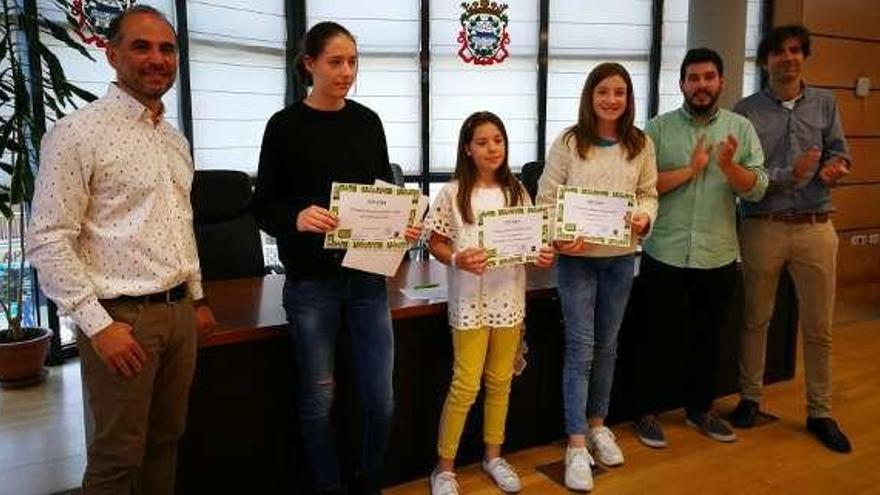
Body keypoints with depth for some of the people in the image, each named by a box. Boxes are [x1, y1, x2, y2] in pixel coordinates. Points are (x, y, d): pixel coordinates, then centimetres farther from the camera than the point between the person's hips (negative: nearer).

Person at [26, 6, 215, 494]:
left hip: (179, 312, 7)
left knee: (165, 441, 16)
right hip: (122, 317, -6)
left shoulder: (176, 139, 12)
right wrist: (97, 324, -18)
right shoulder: (77, 132, -11)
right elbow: (48, 241, -15)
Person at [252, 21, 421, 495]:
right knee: (318, 399, 8)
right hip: (311, 281, -3)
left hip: (368, 275, 3)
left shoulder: (368, 121, 7)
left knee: (380, 397, 7)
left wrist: (404, 223, -8)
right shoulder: (285, 126, -4)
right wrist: (297, 218, -24)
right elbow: (262, 205, -4)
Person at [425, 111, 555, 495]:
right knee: (465, 386, 0)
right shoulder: (453, 193, -7)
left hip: (509, 298, 4)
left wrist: (542, 255, -10)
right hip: (470, 300, -4)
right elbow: (435, 243, -3)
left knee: (500, 382, 15)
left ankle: (493, 455, 33)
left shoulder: (517, 192, 5)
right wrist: (457, 259, -22)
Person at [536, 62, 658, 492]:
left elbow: (649, 194, 9)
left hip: (621, 257, 4)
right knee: (580, 348, -3)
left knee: (607, 344, 15)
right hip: (577, 256, -3)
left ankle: (597, 424, 33)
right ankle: (576, 445, 6)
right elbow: (546, 197, -6)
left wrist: (644, 218, -14)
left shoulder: (641, 145, 3)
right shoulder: (568, 142, -5)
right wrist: (559, 238, -22)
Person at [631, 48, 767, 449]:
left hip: (719, 257, 3)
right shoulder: (659, 128, -2)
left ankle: (700, 409, 34)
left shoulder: (741, 128, 4)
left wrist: (728, 166, -22)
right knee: (659, 337, 7)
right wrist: (691, 169, -16)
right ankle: (646, 412, 23)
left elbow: (757, 189, -4)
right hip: (665, 254, -2)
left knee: (709, 338, 16)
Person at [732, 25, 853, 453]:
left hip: (816, 227, 2)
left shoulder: (825, 103, 7)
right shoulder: (747, 110, -2)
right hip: (762, 227, -2)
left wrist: (834, 168, -17)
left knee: (818, 327, 9)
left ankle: (820, 413, 24)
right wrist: (791, 175, -22)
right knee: (756, 319, 12)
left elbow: (839, 153, 6)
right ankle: (750, 398, 28)